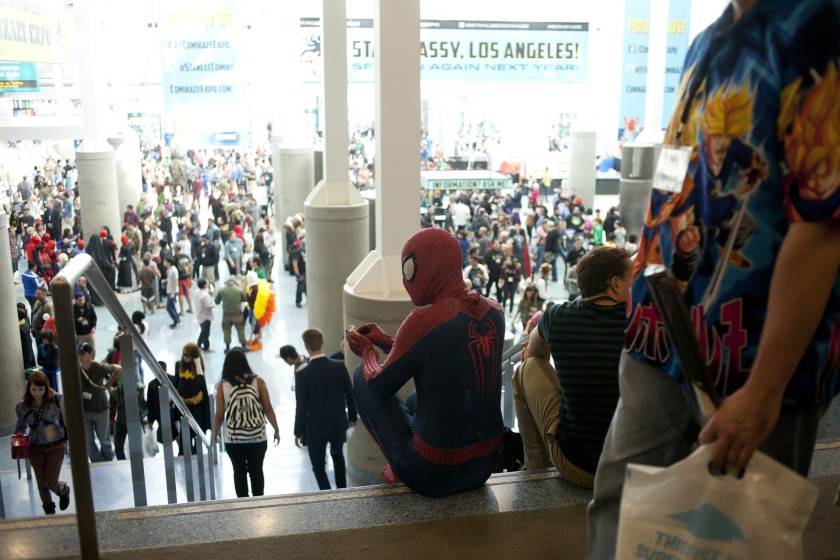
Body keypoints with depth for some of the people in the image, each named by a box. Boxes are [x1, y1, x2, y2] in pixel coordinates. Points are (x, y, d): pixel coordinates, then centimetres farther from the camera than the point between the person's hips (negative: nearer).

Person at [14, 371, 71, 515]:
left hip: (56, 446, -2)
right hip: (36, 449, 2)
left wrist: (73, 440, -12)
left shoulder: (57, 399, -14)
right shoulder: (23, 406, -7)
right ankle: (49, 510, 37)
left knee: (51, 482, -6)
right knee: (42, 483, 12)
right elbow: (20, 427, 8)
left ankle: (64, 490, 31)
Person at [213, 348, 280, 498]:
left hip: (234, 439, 0)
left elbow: (219, 415, -2)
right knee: (257, 471, 13)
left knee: (239, 472, 13)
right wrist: (276, 430, 8)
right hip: (257, 437, 0)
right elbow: (268, 408, -3)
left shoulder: (222, 385, -4)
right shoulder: (257, 381, -4)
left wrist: (215, 432, 15)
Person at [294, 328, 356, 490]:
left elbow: (301, 407, -14)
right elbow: (350, 395, -2)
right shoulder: (339, 367, -11)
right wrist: (352, 416, 15)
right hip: (339, 423, 4)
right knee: (338, 455, 29)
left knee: (318, 465, 15)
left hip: (316, 428, -4)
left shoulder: (302, 374, -19)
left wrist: (298, 432, -1)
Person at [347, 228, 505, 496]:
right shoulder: (494, 311, -2)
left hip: (434, 474, -7)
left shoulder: (423, 321, -23)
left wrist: (367, 351, 12)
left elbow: (378, 387, -9)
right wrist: (387, 343, 17)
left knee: (362, 375, 12)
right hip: (486, 465, 7)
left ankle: (399, 469, 21)